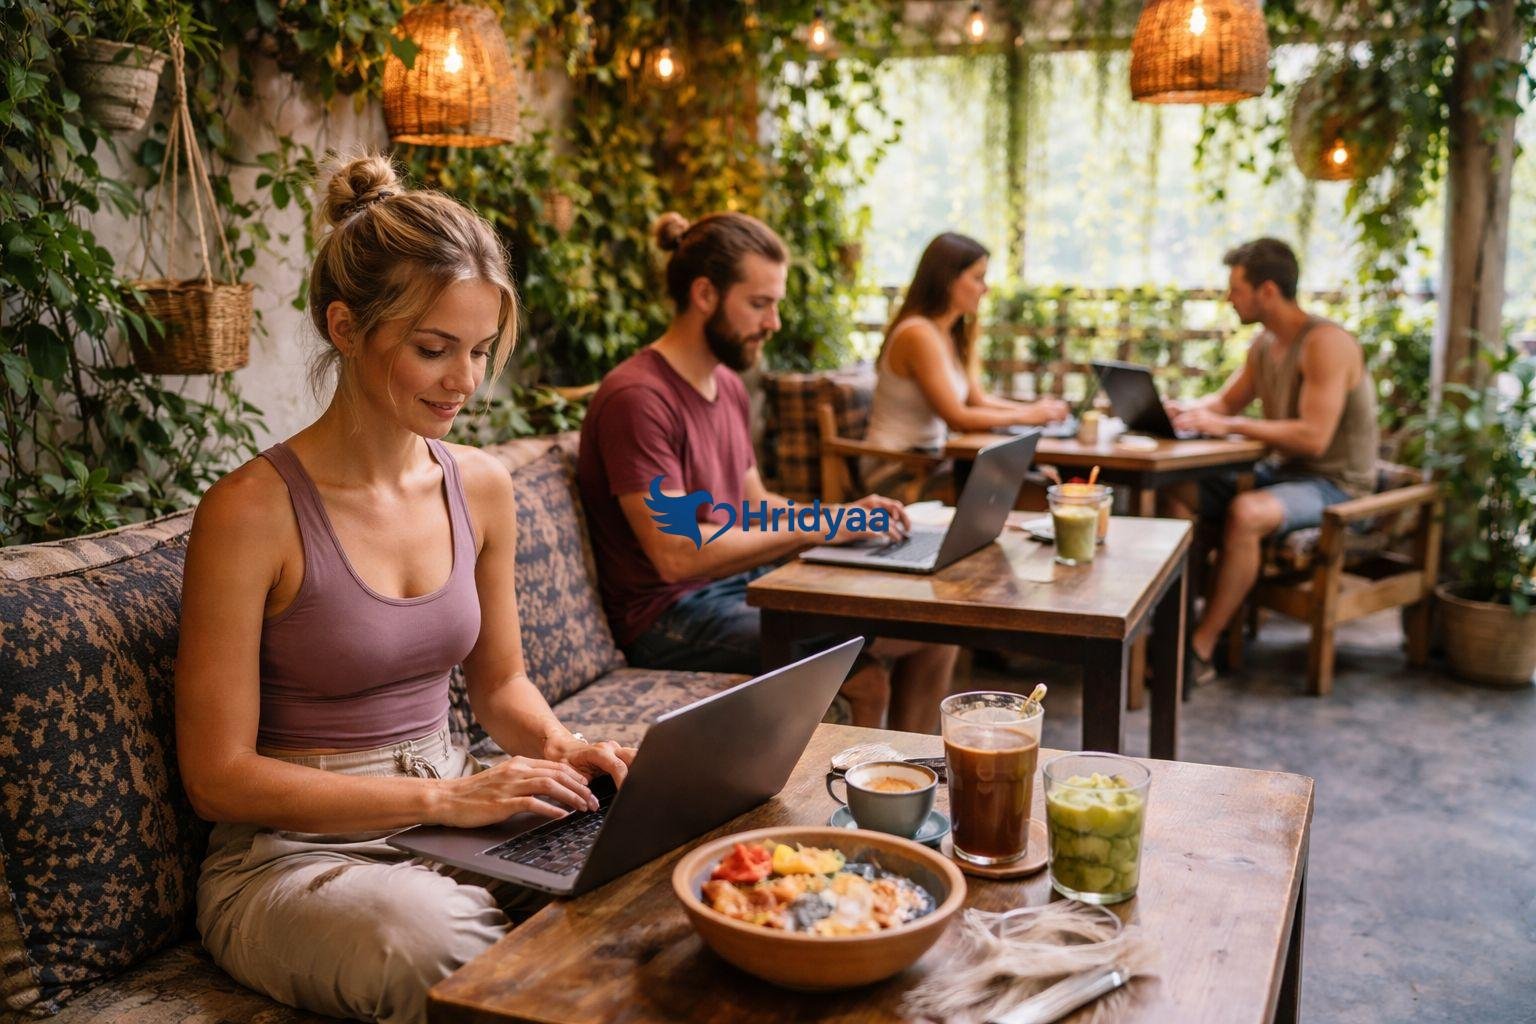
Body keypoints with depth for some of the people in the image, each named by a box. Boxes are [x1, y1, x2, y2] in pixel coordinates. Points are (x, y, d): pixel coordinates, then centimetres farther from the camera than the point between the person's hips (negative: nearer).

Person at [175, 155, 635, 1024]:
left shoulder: (481, 487, 2)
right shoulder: (253, 511, -15)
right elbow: (219, 775, -13)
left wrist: (555, 745, -7)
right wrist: (440, 796, -19)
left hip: (452, 819, 5)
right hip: (291, 851, -4)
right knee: (447, 942, -35)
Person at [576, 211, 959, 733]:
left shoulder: (729, 386, 12)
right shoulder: (637, 397, -19)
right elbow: (676, 554, -25)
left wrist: (842, 514, 1)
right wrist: (814, 528, -21)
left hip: (741, 588, 9)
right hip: (672, 621, -9)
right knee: (866, 678, -24)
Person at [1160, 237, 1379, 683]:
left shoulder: (1325, 343, -20)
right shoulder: (1264, 344, 8)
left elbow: (1313, 437, -28)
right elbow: (1225, 401, 19)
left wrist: (1229, 425, -26)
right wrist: (1184, 410, -3)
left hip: (1335, 484, -9)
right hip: (1281, 471, 9)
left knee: (1245, 512, -36)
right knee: (1177, 491, -4)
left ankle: (1201, 649, -27)